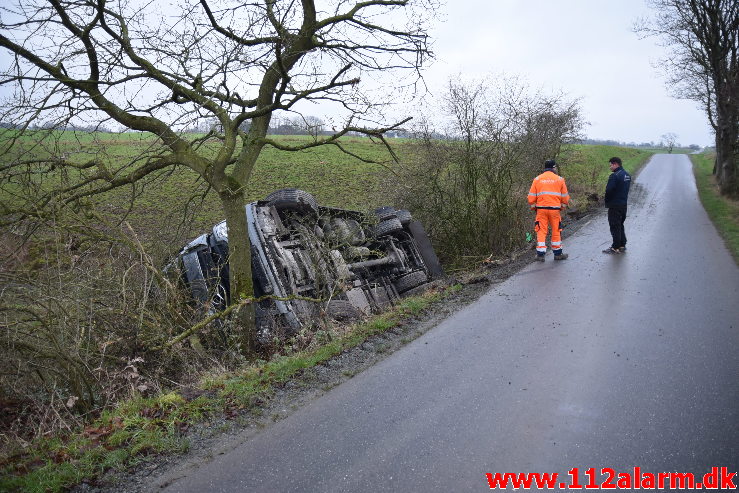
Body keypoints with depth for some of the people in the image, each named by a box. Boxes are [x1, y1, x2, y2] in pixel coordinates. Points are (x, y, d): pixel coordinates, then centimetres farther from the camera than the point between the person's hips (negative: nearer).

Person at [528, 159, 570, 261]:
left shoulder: (537, 179, 4)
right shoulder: (559, 179, 3)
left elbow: (531, 196, 4)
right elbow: (565, 196, 7)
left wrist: (533, 207, 17)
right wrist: (563, 206, 22)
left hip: (541, 209, 1)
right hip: (555, 209, 0)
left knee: (541, 231, 4)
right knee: (556, 231, 10)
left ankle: (540, 254, 2)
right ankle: (558, 254, 18)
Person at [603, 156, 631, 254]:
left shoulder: (614, 176, -19)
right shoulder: (627, 175, 10)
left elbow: (608, 190, -23)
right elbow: (626, 189, 15)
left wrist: (607, 201, -7)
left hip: (615, 205, -9)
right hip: (624, 204, 9)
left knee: (615, 226, -2)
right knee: (620, 225, 18)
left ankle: (616, 247, 3)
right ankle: (622, 245, 24)